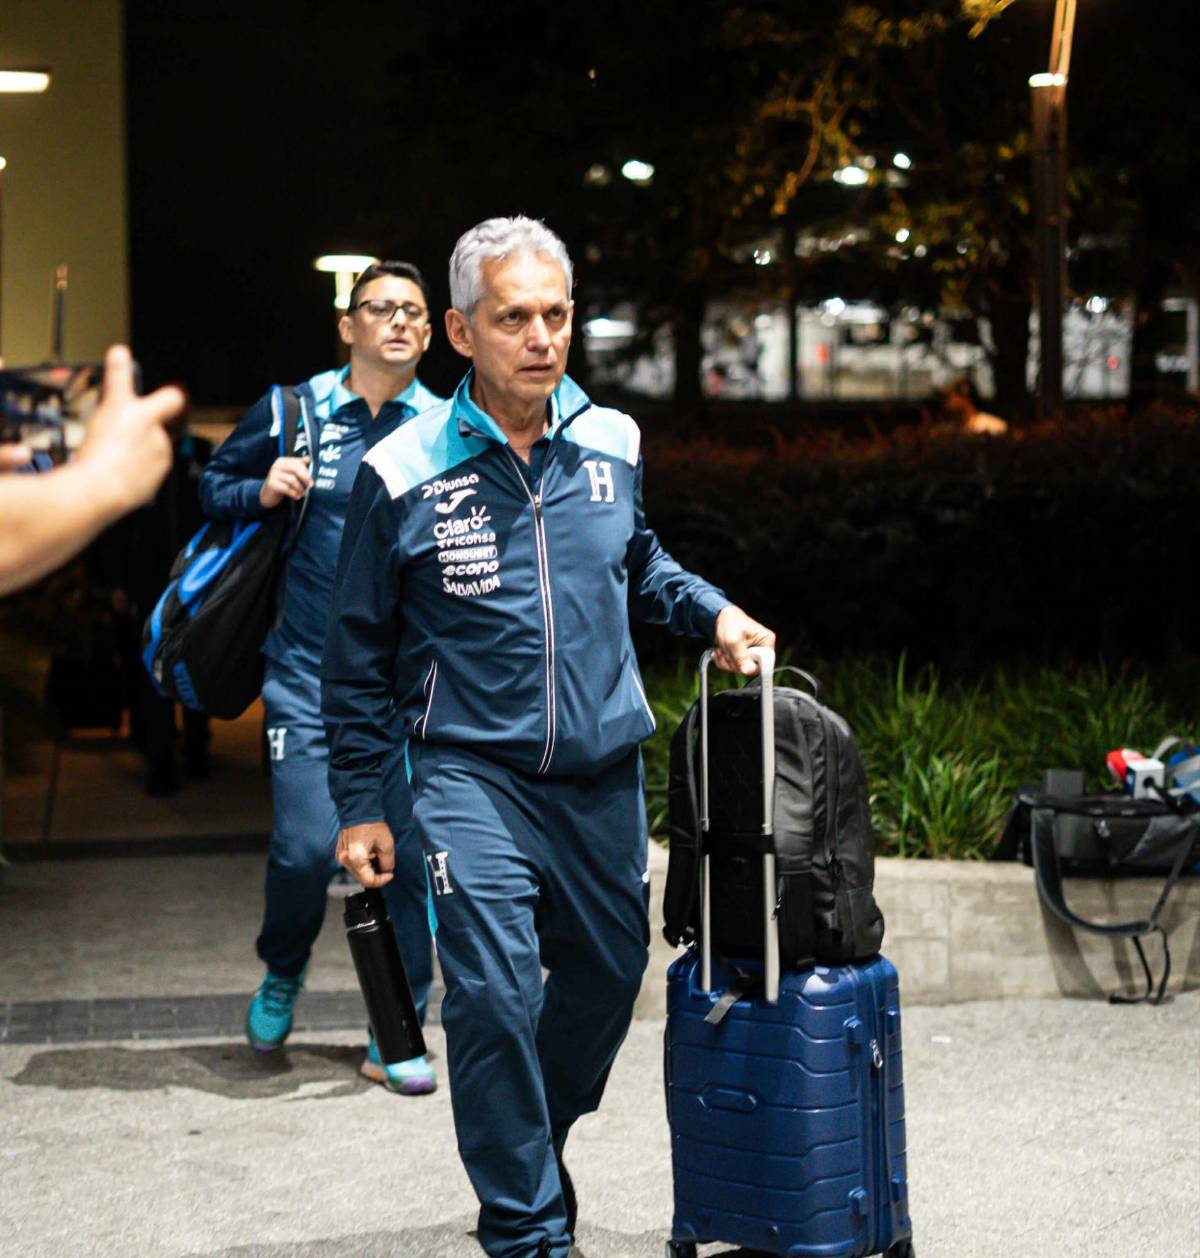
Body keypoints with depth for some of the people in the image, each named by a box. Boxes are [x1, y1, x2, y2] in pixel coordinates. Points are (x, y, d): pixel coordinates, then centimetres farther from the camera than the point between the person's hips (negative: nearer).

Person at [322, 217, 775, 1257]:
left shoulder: (612, 444, 3)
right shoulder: (404, 473, -8)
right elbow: (360, 654, 1)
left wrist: (710, 612, 5)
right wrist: (360, 805, 1)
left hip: (603, 771, 5)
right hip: (472, 772, -4)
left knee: (607, 974, 15)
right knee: (494, 990, -15)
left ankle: (530, 1146, 41)